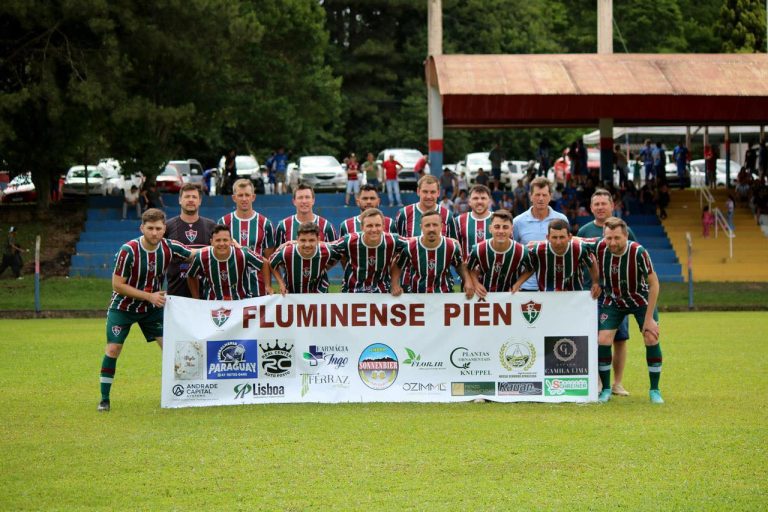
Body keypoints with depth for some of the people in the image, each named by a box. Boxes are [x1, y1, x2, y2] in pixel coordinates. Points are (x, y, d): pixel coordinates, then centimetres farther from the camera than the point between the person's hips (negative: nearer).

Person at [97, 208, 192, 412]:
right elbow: (117, 285, -21)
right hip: (123, 307, -3)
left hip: (153, 308, 3)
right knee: (113, 349, -9)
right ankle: (104, 399, 2)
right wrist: (149, 296, -24)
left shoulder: (169, 247, -14)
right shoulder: (128, 251, -25)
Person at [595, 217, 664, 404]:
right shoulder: (599, 248, -24)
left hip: (640, 299, -2)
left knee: (651, 338, -13)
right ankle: (606, 389, 6)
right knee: (603, 340, -12)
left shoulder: (638, 252, -30)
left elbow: (653, 283, -21)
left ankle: (655, 390, 4)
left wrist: (649, 317, -21)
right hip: (613, 301, 2)